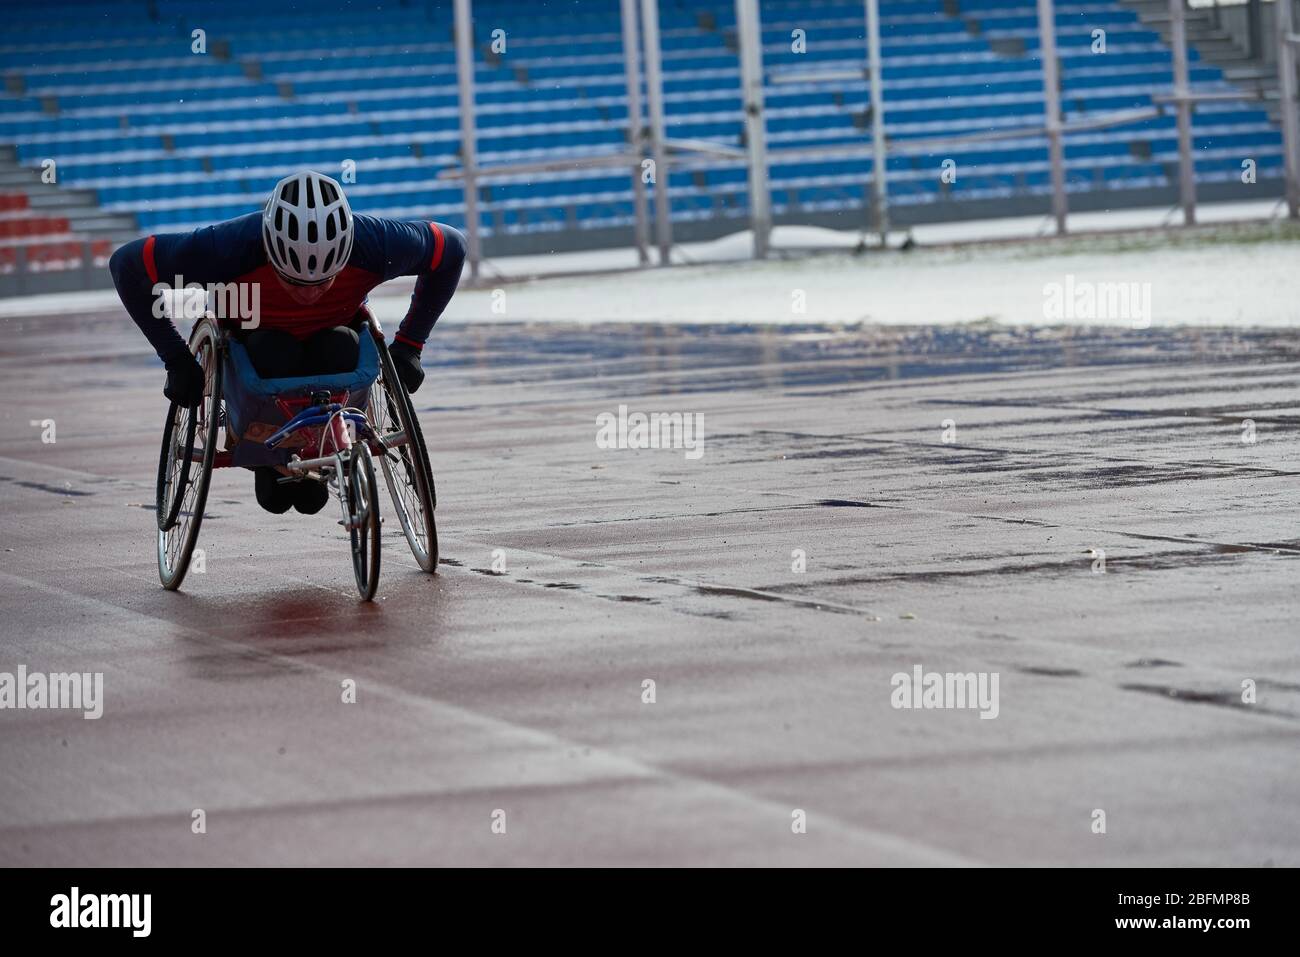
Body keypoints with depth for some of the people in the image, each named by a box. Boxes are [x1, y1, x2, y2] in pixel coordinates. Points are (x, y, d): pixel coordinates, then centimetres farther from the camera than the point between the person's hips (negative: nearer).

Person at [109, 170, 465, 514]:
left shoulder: (377, 244, -32)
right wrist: (177, 359, -24)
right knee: (272, 354, -35)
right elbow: (127, 264, -24)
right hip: (252, 338, -1)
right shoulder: (229, 247, -37)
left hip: (330, 347, 1)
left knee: (342, 349, -33)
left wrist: (408, 347, -13)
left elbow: (452, 248, -11)